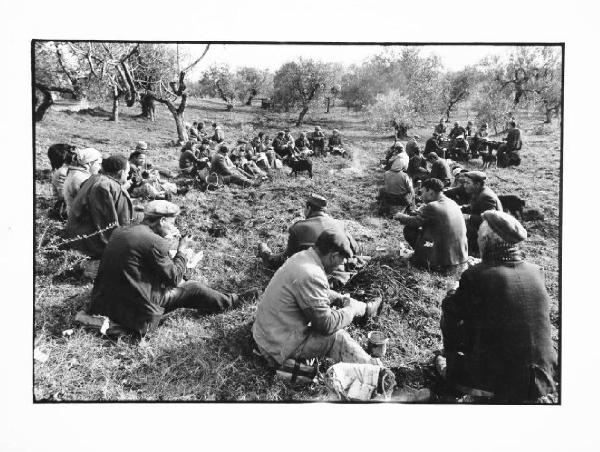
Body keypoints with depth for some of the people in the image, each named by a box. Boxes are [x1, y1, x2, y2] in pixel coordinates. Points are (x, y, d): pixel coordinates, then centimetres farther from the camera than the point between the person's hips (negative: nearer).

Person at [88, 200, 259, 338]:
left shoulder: (119, 232, 4)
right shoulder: (155, 242, -20)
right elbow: (174, 278, -10)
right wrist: (182, 249, 2)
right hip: (135, 310, -8)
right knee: (193, 289, 4)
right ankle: (233, 301, 24)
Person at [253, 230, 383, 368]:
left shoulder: (302, 257, -1)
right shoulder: (310, 277, -32)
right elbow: (326, 325, -25)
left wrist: (341, 299, 8)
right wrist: (352, 310, -10)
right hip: (279, 346, -10)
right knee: (338, 338, -12)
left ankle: (366, 308, 36)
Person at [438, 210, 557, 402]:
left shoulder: (475, 276, -20)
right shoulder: (537, 272, -4)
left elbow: (450, 308, -5)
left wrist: (452, 295, 17)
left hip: (497, 382, -5)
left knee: (450, 319, 12)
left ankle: (452, 372, 33)